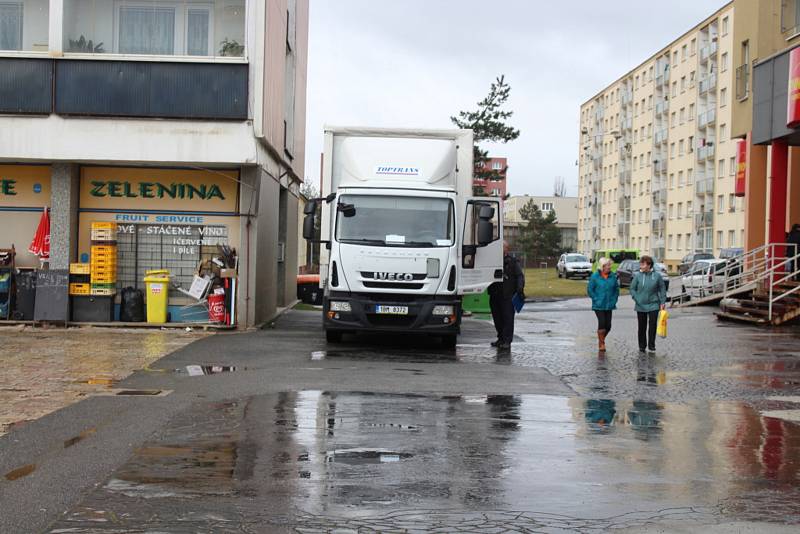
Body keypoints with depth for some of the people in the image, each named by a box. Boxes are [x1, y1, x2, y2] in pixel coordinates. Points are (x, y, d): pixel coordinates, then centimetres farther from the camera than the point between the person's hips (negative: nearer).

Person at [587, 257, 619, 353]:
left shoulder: (613, 276, 3)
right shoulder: (595, 276, -7)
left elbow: (616, 289, 12)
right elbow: (590, 289, -4)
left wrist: (614, 300, 2)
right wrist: (596, 299, -10)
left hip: (609, 305, 4)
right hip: (598, 305, -4)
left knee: (608, 325, 3)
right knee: (602, 323, -11)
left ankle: (601, 339, 29)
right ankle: (601, 343, 4)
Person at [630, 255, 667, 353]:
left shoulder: (657, 276, -3)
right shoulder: (637, 276, -3)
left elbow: (662, 289, 5)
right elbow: (632, 289, 3)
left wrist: (663, 302, 0)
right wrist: (637, 299, -8)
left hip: (653, 305, 0)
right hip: (640, 306, 0)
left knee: (653, 326, -1)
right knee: (642, 327, 8)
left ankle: (651, 346, 11)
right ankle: (642, 346, 21)